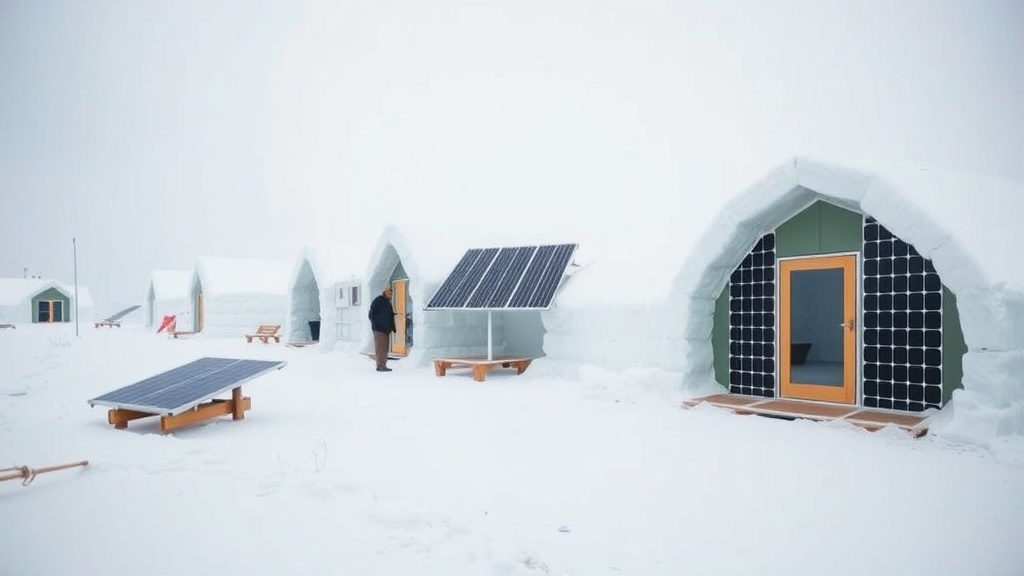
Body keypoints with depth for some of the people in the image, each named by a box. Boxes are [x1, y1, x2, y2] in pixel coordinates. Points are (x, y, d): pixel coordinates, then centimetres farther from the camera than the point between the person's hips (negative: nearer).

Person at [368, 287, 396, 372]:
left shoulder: (388, 302, 17)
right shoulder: (377, 301, -7)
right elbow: (371, 315, -9)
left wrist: (392, 327, 13)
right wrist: (376, 325, -13)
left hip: (386, 329, 8)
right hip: (379, 329, -8)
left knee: (385, 348, 9)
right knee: (380, 347, -9)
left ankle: (383, 365, 13)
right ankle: (380, 365, -8)